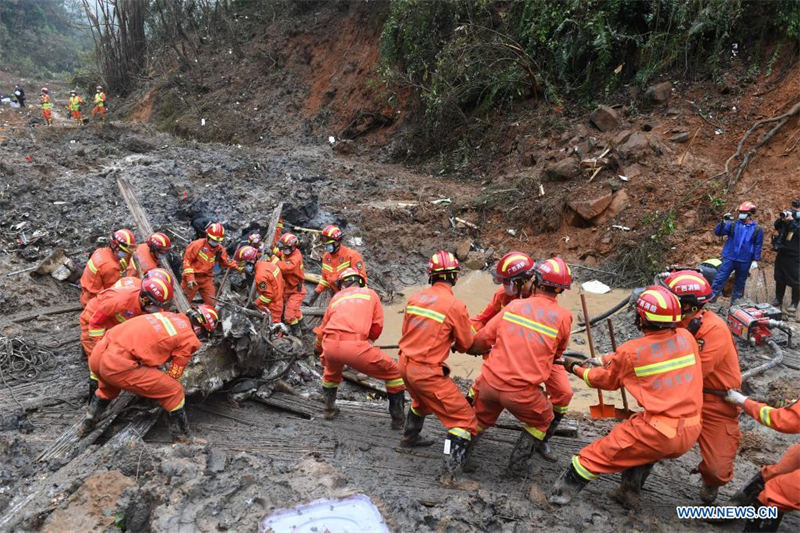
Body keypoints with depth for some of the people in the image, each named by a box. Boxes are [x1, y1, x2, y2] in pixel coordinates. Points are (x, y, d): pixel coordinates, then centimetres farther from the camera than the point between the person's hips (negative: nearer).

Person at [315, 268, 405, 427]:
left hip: (330, 344, 4)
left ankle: (329, 409, 47)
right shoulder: (370, 294, 22)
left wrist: (318, 349, 53)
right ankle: (398, 419, 17)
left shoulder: (337, 297, 28)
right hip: (355, 345, -4)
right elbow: (377, 327, 16)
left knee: (332, 372, 40)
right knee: (393, 372, 16)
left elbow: (323, 328, 34)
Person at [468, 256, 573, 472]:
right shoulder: (563, 317, -5)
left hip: (490, 383, 3)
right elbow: (557, 355, 11)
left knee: (480, 419, 32)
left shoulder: (514, 305, 0)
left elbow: (483, 338, 3)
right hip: (522, 392, -2)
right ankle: (518, 462, 29)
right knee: (543, 421, 29)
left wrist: (473, 348, 25)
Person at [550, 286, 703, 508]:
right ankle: (629, 493, 40)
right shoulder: (687, 338, 1)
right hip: (690, 435, 6)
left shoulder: (630, 352, -11)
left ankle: (561, 492, 18)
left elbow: (606, 380, 6)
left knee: (599, 453, 10)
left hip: (660, 435, -5)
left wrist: (575, 368, 22)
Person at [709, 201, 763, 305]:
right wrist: (723, 222, -19)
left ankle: (735, 302, 22)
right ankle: (711, 296, -8)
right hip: (729, 258, -1)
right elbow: (717, 232, -4)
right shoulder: (733, 224, 2)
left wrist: (755, 260, -1)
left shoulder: (757, 229, 3)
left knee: (740, 283, 11)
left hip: (745, 262, 1)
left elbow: (758, 246, 4)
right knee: (720, 278, -10)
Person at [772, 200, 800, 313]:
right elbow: (777, 227, 5)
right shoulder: (788, 217, 8)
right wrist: (781, 219, -13)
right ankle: (778, 299, 26)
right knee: (780, 279, 14)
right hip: (782, 254, 6)